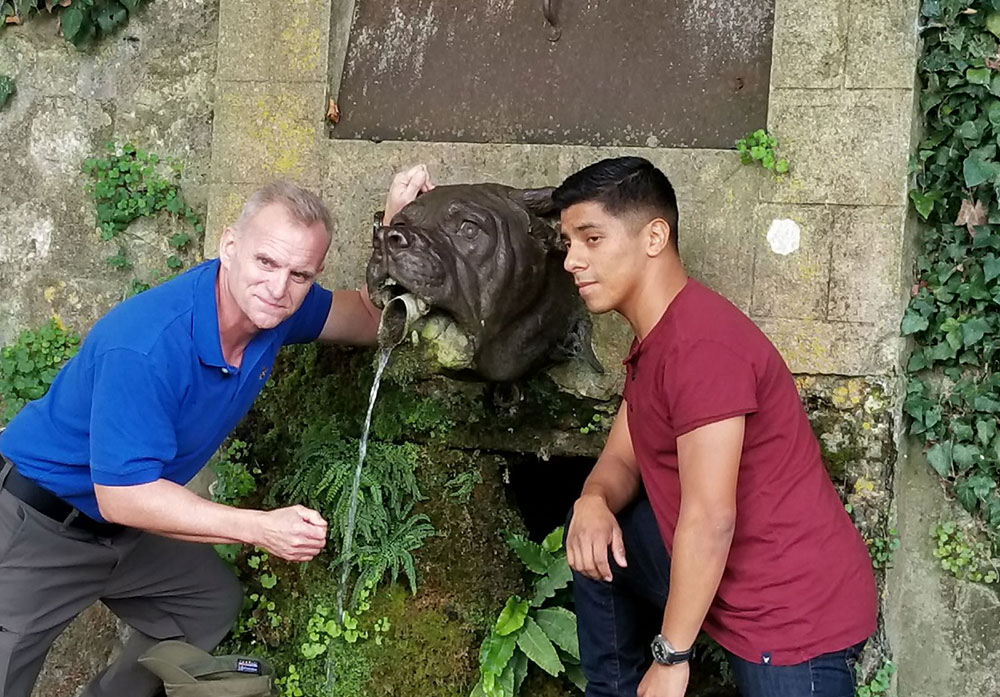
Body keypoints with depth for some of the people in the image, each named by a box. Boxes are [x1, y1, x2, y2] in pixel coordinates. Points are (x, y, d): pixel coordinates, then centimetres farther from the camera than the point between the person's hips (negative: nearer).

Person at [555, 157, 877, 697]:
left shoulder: (699, 343, -23)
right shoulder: (653, 339, 8)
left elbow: (710, 518, -25)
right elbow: (621, 459, 11)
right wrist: (593, 501, -12)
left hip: (797, 614, -9)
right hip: (719, 573, 9)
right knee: (597, 540, 13)